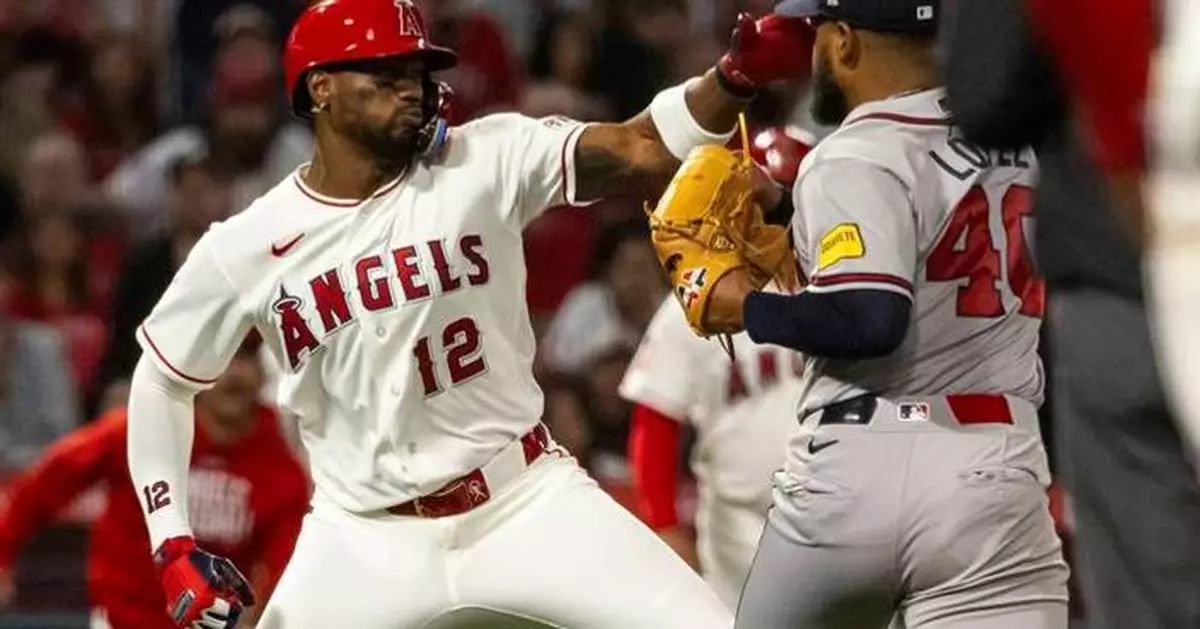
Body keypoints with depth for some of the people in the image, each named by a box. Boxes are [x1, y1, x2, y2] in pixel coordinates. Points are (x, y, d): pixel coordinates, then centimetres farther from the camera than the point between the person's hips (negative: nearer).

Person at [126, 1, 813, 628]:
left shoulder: (488, 161, -8)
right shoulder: (245, 249, -6)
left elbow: (644, 153, -18)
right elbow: (161, 383, 6)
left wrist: (739, 73, -36)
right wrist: (175, 548, -1)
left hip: (527, 499, 0)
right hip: (364, 537, 0)